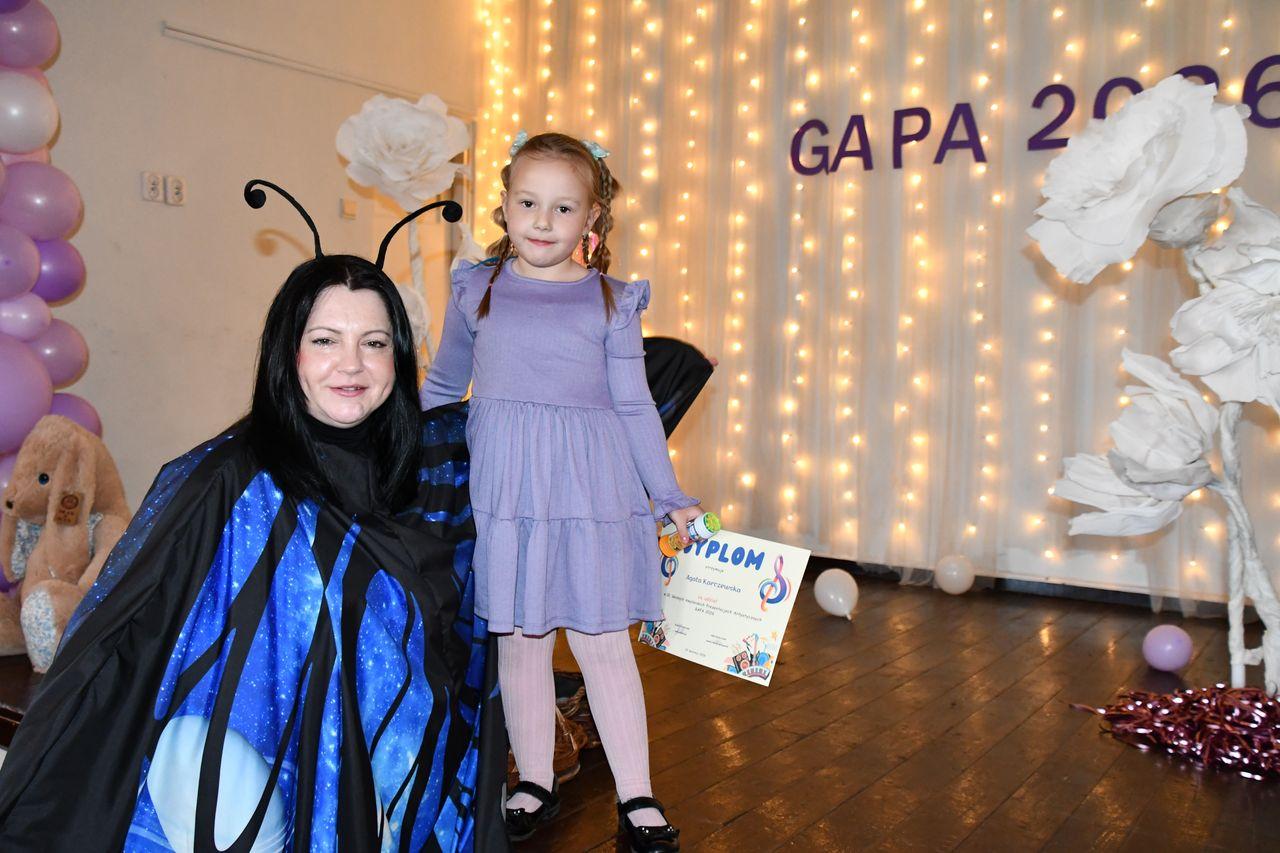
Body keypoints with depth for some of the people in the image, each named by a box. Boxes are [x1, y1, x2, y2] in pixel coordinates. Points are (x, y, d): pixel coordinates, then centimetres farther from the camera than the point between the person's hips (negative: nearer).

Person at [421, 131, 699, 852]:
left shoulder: (612, 302, 2)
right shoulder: (476, 290, 6)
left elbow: (635, 408, 7)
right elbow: (440, 389, 18)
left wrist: (672, 498, 7)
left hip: (590, 487, -1)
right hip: (503, 487, 2)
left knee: (603, 639, 4)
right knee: (519, 638, 9)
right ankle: (535, 784, 27)